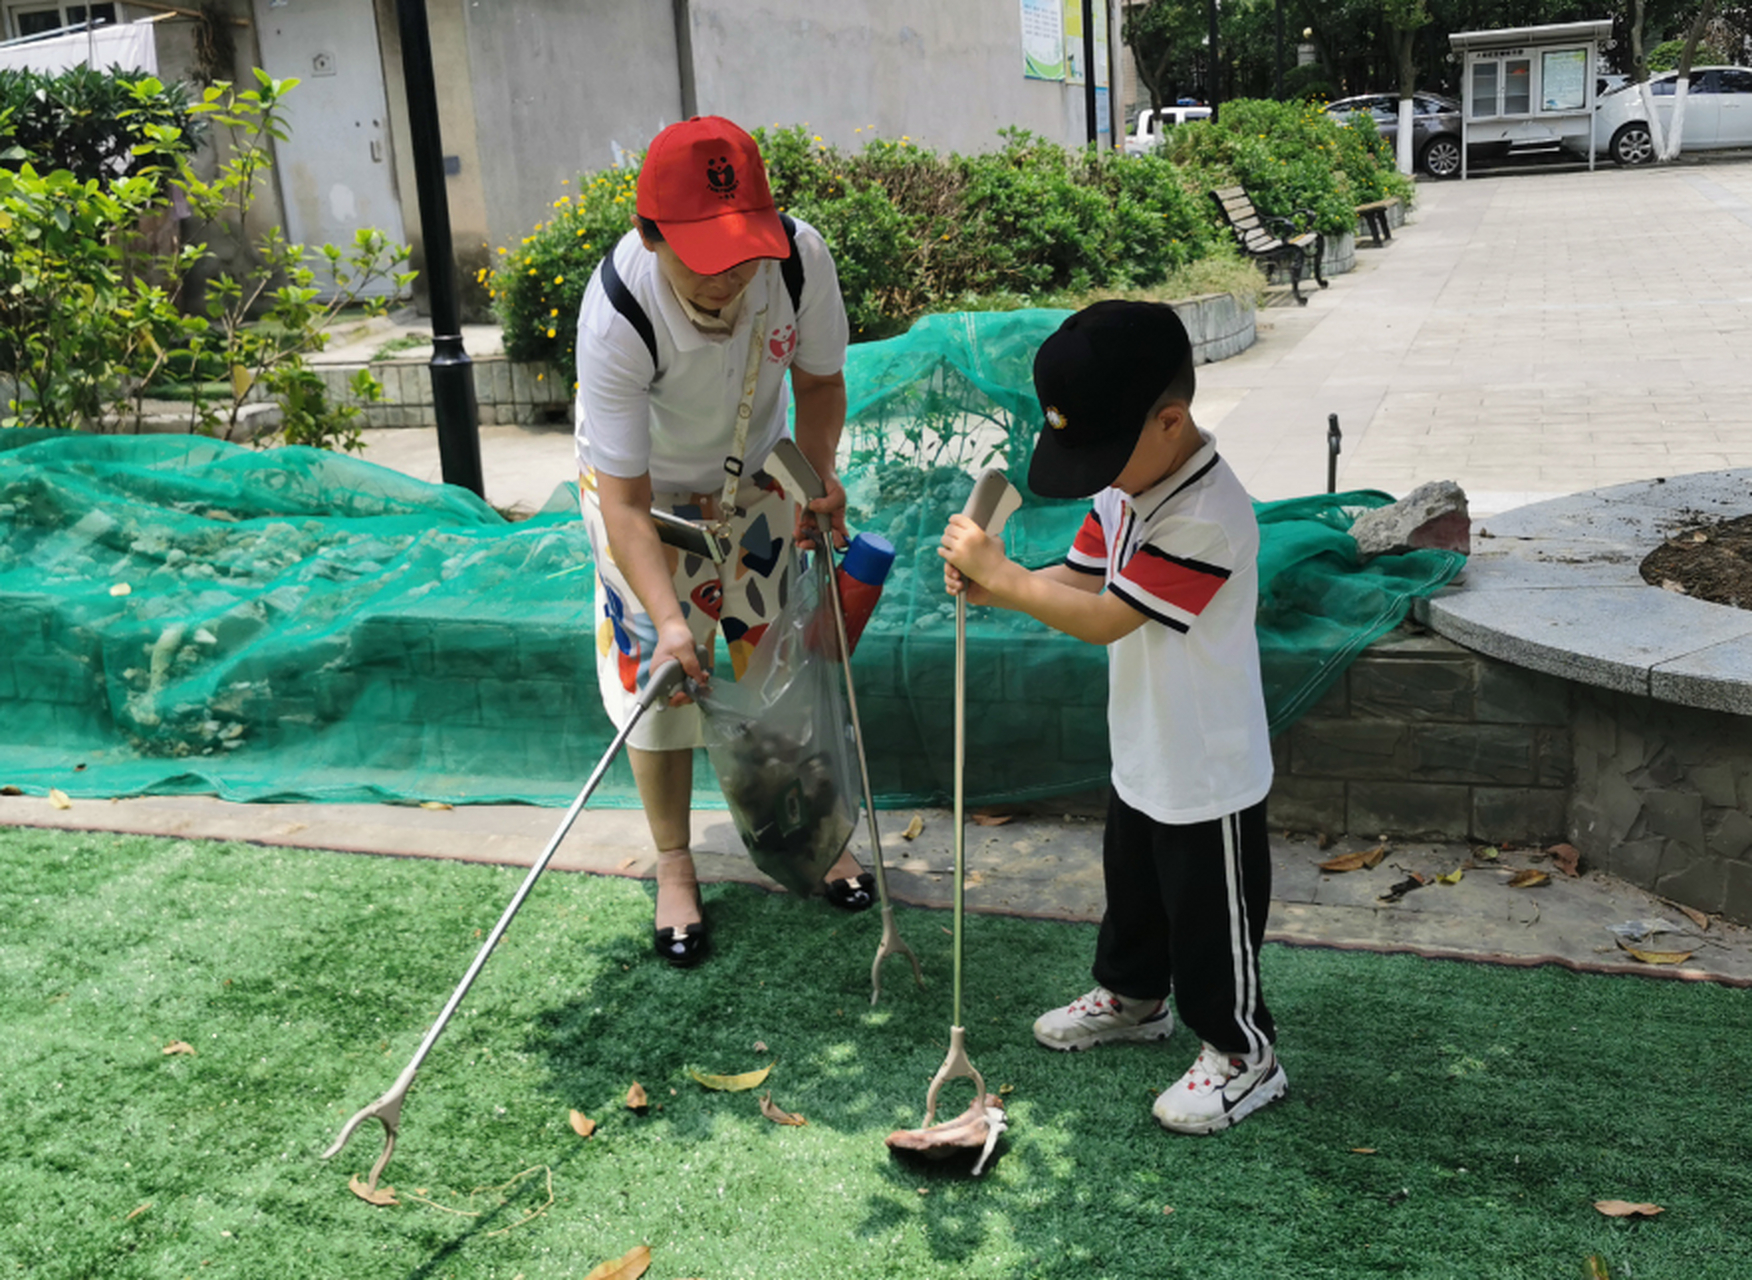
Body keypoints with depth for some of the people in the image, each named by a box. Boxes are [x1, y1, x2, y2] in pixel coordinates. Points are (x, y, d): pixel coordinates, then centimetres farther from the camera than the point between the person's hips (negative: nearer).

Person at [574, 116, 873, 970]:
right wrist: (665, 617, -49)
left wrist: (817, 480, -27)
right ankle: (674, 864, 24)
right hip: (646, 489, -3)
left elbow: (818, 380, -10)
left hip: (754, 476, 3)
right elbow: (625, 499, -36)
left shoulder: (799, 258, -30)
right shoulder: (616, 315, -39)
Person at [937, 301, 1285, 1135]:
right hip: (1140, 755, 9)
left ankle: (1241, 1054, 28)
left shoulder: (1209, 518, -32)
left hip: (1208, 775, -9)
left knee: (1212, 919, 9)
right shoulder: (1125, 487, -2)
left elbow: (1106, 618, -32)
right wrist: (993, 586, -15)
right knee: (1133, 889, 28)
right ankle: (1132, 995, 51)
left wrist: (1000, 575, -30)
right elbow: (1078, 577, 3)